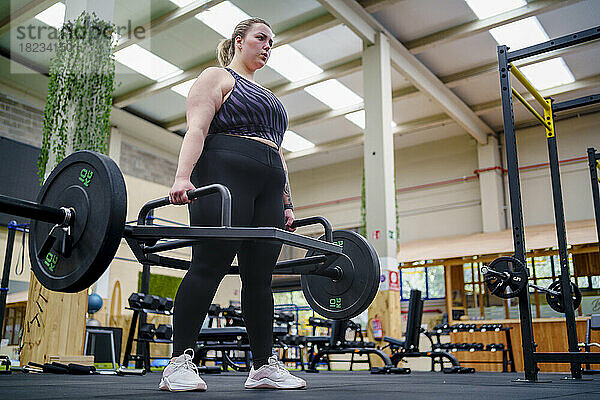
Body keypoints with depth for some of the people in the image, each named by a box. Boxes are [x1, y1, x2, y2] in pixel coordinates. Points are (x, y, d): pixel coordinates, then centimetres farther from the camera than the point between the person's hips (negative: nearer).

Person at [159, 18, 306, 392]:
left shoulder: (268, 98, 32)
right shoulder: (217, 77, 10)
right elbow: (196, 129, -5)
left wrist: (287, 203, 19)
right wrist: (182, 177, -21)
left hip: (269, 188, 7)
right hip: (225, 175, -7)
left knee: (261, 276, 2)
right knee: (209, 265, -13)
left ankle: (265, 366, 5)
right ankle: (180, 362, -8)